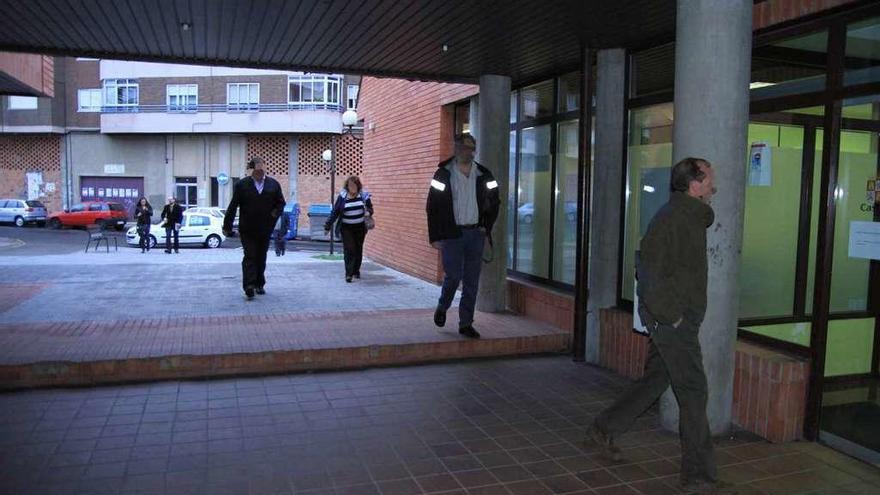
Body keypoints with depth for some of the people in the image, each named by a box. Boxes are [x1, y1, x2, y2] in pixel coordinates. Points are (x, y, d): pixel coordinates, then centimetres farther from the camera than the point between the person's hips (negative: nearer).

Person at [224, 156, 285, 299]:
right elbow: (233, 206, -1)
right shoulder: (242, 185, -1)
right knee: (250, 257, -7)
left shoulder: (274, 184, 5)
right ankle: (249, 286, -12)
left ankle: (259, 284, 25)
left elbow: (281, 202, 12)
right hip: (247, 229, -3)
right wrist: (227, 226, -3)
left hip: (265, 229, 3)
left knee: (261, 258, 13)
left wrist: (276, 213, -8)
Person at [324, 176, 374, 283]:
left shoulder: (364, 195, -1)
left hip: (360, 227, 2)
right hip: (347, 228, -2)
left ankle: (356, 271, 28)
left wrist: (368, 212, -13)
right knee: (349, 250, -11)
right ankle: (348, 274, -10)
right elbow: (335, 212, -2)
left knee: (358, 250, 11)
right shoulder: (342, 197, -4)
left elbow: (370, 208, 11)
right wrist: (327, 226, -3)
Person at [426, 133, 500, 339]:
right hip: (451, 233, -3)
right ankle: (442, 307, 22)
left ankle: (466, 323, 13)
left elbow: (495, 202, 18)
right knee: (453, 275, -8)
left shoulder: (483, 175, 6)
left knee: (471, 281, 4)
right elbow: (432, 207, -3)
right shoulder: (444, 174, -3)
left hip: (475, 234, 3)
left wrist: (487, 227, 8)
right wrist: (435, 237, -6)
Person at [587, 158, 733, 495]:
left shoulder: (691, 215, 16)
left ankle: (604, 429, 30)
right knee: (693, 391, -4)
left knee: (655, 379, 18)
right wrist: (669, 312, -20)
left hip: (674, 317, 10)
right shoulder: (675, 216, -17)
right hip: (673, 319, -10)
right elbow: (652, 265, -24)